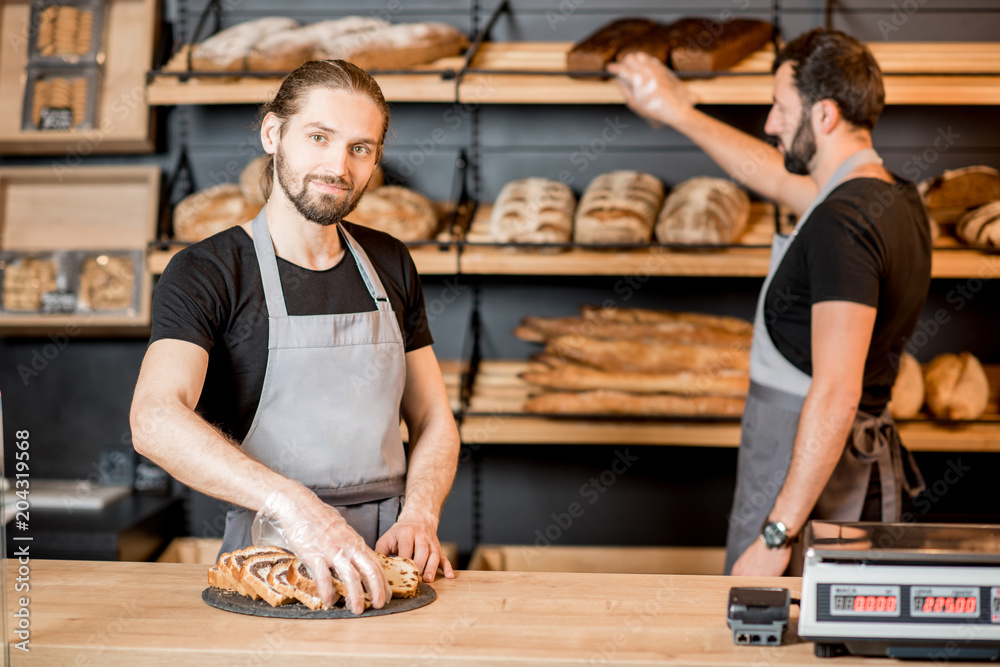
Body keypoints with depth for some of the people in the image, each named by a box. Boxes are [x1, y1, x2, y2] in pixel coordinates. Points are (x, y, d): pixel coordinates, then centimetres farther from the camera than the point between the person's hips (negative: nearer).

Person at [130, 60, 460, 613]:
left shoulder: (389, 265, 13)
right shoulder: (205, 274, -4)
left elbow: (433, 420, 16)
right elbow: (155, 419, -22)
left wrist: (418, 518, -4)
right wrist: (293, 506, -35)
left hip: (385, 558, 4)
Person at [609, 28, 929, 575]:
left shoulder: (841, 225, -21)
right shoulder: (892, 198, 10)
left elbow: (835, 395, -26)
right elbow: (779, 179, 28)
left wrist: (776, 535, -25)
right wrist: (679, 114, 36)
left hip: (810, 476, -10)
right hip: (863, 468, 10)